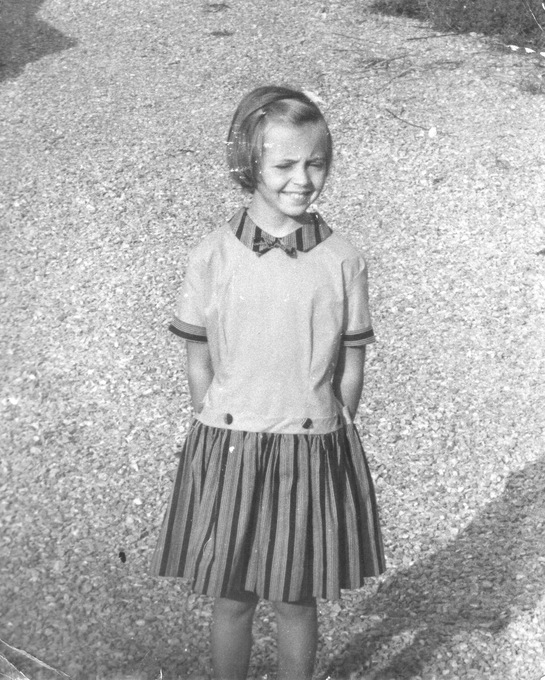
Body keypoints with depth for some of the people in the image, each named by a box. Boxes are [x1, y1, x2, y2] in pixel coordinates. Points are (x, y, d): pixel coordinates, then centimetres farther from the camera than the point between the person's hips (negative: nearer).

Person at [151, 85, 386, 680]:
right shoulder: (213, 257, -8)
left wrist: (323, 441, 4)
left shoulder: (342, 260, -8)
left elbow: (350, 367, 1)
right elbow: (199, 362, 1)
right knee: (232, 601, 14)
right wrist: (221, 440, 3)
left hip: (313, 450, 0)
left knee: (296, 604, 14)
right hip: (227, 446, 0)